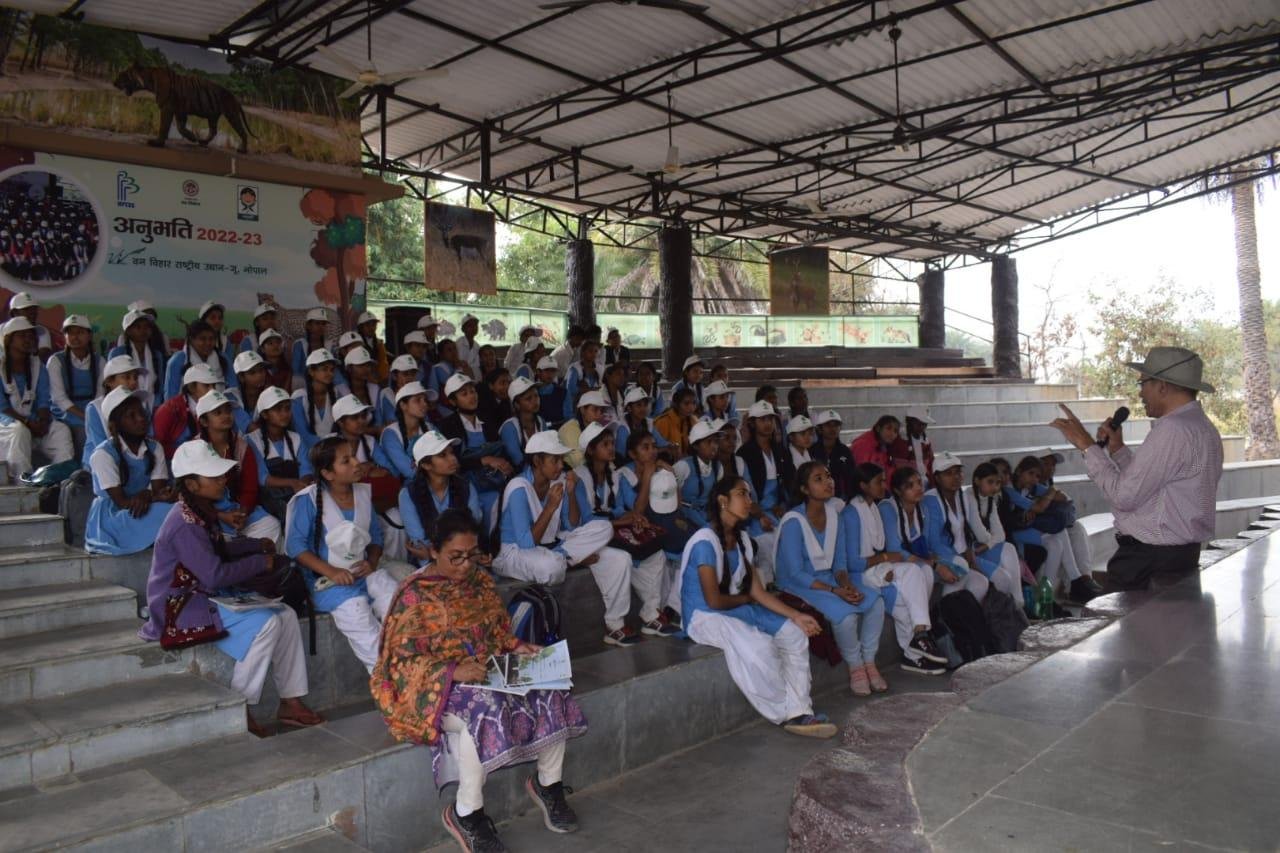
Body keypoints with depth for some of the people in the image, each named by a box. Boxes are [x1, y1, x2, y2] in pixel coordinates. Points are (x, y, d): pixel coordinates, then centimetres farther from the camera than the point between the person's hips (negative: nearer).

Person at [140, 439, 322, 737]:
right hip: (179, 608, -10)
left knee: (286, 616, -2)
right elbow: (215, 576, -27)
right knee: (265, 623, -24)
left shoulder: (203, 511, 8)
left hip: (204, 597, 10)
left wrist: (258, 545, 14)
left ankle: (291, 703, 1)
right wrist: (261, 562, -15)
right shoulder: (184, 523, -24)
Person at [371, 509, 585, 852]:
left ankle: (548, 783, 5)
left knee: (551, 693, -15)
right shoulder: (414, 593, -12)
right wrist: (453, 671, -31)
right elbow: (404, 659, -17)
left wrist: (516, 647, -4)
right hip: (438, 685, -6)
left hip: (490, 674, 7)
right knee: (485, 710, -37)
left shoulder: (481, 581, 8)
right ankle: (465, 812, -20)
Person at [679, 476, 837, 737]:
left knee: (794, 634, -7)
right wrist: (745, 598, -1)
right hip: (704, 617, -9)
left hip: (737, 610, 9)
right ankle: (785, 713, -6)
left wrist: (796, 616, -4)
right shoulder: (705, 542, -19)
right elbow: (713, 600, -20)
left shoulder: (741, 539, 8)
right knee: (759, 647, -30)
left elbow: (758, 591, 6)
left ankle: (798, 713, -7)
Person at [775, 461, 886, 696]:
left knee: (876, 602, -14)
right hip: (799, 585, -7)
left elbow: (840, 560, 6)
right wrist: (835, 591, -25)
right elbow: (796, 574, -20)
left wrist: (847, 584, -14)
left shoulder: (833, 512, 1)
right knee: (845, 613, -28)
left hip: (829, 577, 7)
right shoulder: (794, 522, -20)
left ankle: (869, 662, 2)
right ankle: (855, 667, -3)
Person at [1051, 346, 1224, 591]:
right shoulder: (1201, 426, 15)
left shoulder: (1173, 429, -19)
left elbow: (1124, 496, -20)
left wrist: (1087, 446, -12)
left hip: (1147, 560, -10)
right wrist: (1117, 449, 9)